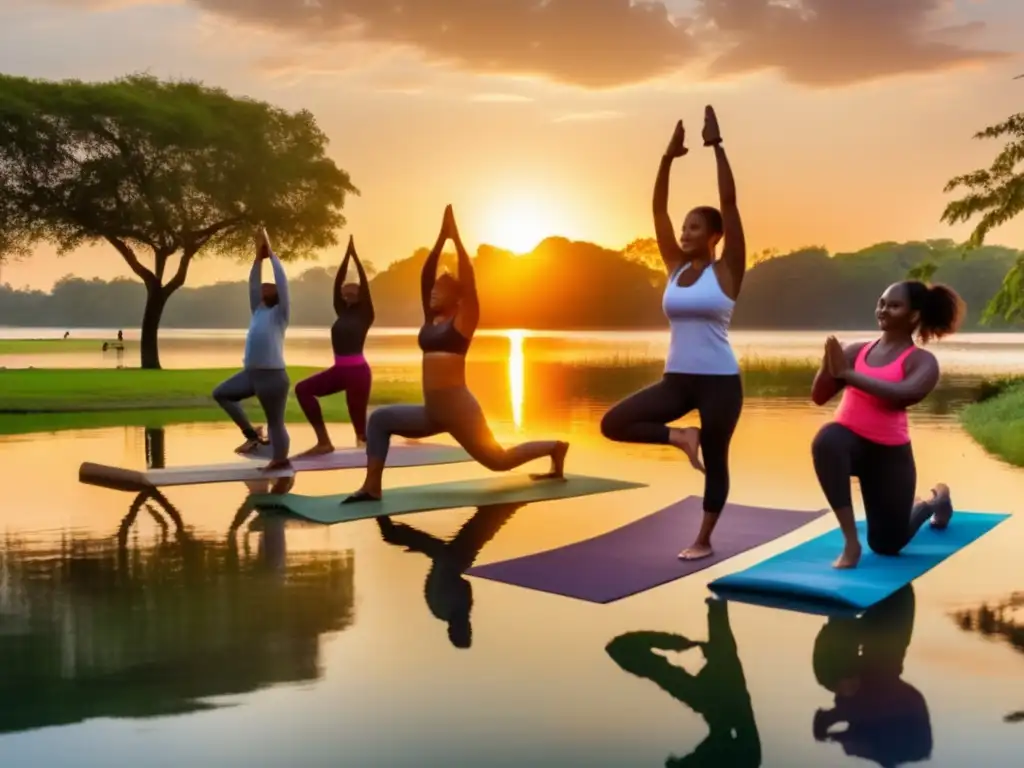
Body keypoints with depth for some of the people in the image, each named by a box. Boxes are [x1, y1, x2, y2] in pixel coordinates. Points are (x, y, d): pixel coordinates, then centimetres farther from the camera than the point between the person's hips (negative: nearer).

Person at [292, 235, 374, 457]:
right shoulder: (342, 312, 14)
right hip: (339, 370, 7)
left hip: (358, 371, -7)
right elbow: (337, 283, 10)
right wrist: (346, 256, 7)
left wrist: (355, 256, -8)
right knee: (303, 389, -6)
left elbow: (365, 285, -9)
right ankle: (323, 441, -6)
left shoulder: (365, 315, -1)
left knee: (358, 420, -7)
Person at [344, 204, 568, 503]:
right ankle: (372, 487, -5)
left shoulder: (463, 319, -4)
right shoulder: (431, 319, 12)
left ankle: (555, 447, 27)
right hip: (432, 412, 7)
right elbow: (425, 275, 9)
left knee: (498, 460, 5)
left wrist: (456, 236, -9)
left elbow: (468, 276, -13)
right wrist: (442, 236, 7)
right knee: (379, 419, 0)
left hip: (459, 408, -7)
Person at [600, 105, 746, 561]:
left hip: (719, 380, -4)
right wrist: (670, 155, 1)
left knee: (715, 461, 7)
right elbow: (657, 208, 6)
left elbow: (730, 203, -12)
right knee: (613, 424, -8)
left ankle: (704, 540, 23)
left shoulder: (726, 271, -5)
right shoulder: (675, 267, 7)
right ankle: (680, 437, 10)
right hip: (676, 378, 5)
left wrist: (716, 146, -13)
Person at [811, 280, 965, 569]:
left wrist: (847, 373, -27)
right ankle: (850, 542, -26)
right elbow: (819, 396, 0)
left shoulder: (922, 361, -6)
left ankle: (934, 502, 47)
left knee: (888, 545, 12)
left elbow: (904, 394, -28)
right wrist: (828, 365, -18)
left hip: (889, 453, -2)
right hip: (849, 440, 2)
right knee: (828, 439, -38)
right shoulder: (857, 350, 3)